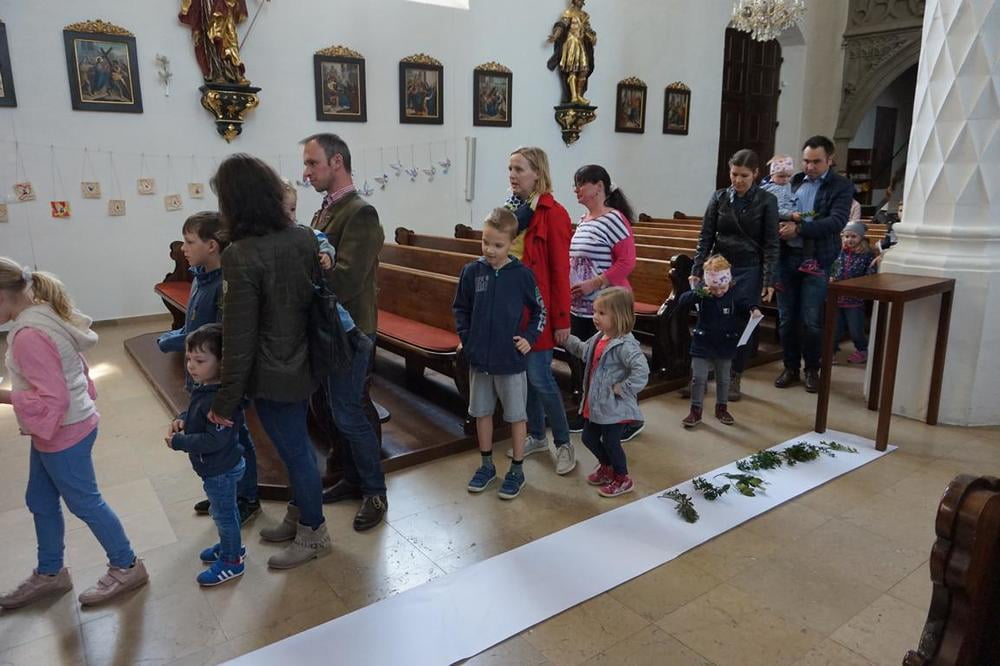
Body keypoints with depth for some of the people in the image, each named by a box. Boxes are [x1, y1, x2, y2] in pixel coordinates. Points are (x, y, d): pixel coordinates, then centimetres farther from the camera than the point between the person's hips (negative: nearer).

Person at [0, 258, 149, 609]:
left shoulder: (29, 337, -28)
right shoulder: (46, 317, 3)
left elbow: (52, 400, -27)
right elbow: (66, 374, 13)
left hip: (62, 434, -10)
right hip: (57, 430, 10)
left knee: (84, 503, 6)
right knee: (40, 501, 21)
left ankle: (126, 567, 23)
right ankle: (49, 573, 39)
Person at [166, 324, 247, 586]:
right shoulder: (204, 388, -3)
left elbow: (215, 440, -34)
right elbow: (200, 414, 16)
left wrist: (178, 442, -25)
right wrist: (183, 419, -4)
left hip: (220, 470, -9)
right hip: (221, 467, 9)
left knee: (223, 513, 10)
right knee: (227, 510, 26)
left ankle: (231, 561, 29)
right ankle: (231, 546, 47)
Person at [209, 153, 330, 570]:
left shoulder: (242, 257, -23)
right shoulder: (304, 238, -3)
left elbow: (239, 340, -20)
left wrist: (225, 402, -12)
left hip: (272, 375, -7)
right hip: (301, 364, 7)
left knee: (295, 451, 8)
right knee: (296, 445, 22)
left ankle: (313, 534, 27)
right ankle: (298, 517, 41)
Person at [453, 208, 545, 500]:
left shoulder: (521, 274, -9)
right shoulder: (472, 271, -3)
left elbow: (539, 310, 3)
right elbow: (460, 308, 8)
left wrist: (529, 337, -7)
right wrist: (465, 337, -1)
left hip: (510, 359, -3)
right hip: (479, 358, 3)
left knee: (516, 415, 9)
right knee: (482, 412, 15)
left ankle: (517, 470, 24)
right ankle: (487, 465, 32)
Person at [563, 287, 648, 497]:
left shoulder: (625, 345, -26)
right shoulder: (598, 338, 3)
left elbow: (641, 371, -36)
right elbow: (583, 350, 25)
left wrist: (622, 388, -28)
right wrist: (566, 338, 18)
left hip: (613, 407, -9)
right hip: (594, 404, 9)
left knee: (610, 442, 7)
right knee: (589, 437, 20)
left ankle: (622, 479, 31)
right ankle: (606, 466, 46)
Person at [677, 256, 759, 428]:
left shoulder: (735, 295, -9)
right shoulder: (702, 296, -11)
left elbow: (747, 302, -12)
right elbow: (682, 302, -19)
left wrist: (754, 309, -36)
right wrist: (698, 293, -35)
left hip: (725, 346, 1)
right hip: (702, 345, -1)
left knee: (723, 379, 15)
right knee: (698, 378, 3)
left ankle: (722, 408, 32)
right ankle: (696, 410, 15)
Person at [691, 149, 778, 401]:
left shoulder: (766, 201, -2)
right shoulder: (719, 198, 3)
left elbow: (770, 243, -2)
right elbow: (705, 237, 4)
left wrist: (770, 280, -8)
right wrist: (697, 271, -3)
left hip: (749, 270, -1)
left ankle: (734, 378, 17)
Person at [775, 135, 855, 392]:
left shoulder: (842, 186, -1)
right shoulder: (795, 181, 11)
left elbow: (837, 222, -14)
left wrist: (799, 229, -24)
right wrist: (780, 225, -10)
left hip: (816, 261, -3)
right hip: (787, 257, 4)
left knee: (811, 321, -1)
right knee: (786, 318, 8)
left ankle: (812, 369, 18)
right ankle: (791, 367, 23)